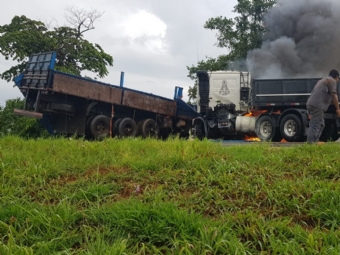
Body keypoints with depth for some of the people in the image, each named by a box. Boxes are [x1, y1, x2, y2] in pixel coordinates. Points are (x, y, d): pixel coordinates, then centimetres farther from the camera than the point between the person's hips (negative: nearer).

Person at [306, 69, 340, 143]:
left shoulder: (323, 80, 33)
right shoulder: (332, 81, 4)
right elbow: (334, 95, -5)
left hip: (310, 104, 9)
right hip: (317, 105, -9)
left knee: (320, 124, 16)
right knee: (315, 126, -13)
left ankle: (315, 142, 13)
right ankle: (311, 143, -17)